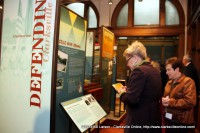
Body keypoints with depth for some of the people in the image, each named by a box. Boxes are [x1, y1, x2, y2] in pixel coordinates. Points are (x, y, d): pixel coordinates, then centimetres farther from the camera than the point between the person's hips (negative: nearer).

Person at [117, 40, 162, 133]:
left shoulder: (139, 71, -20)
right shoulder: (155, 70, 7)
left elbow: (131, 99, -26)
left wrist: (122, 93, -7)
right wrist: (129, 90, 10)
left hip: (140, 120, -8)